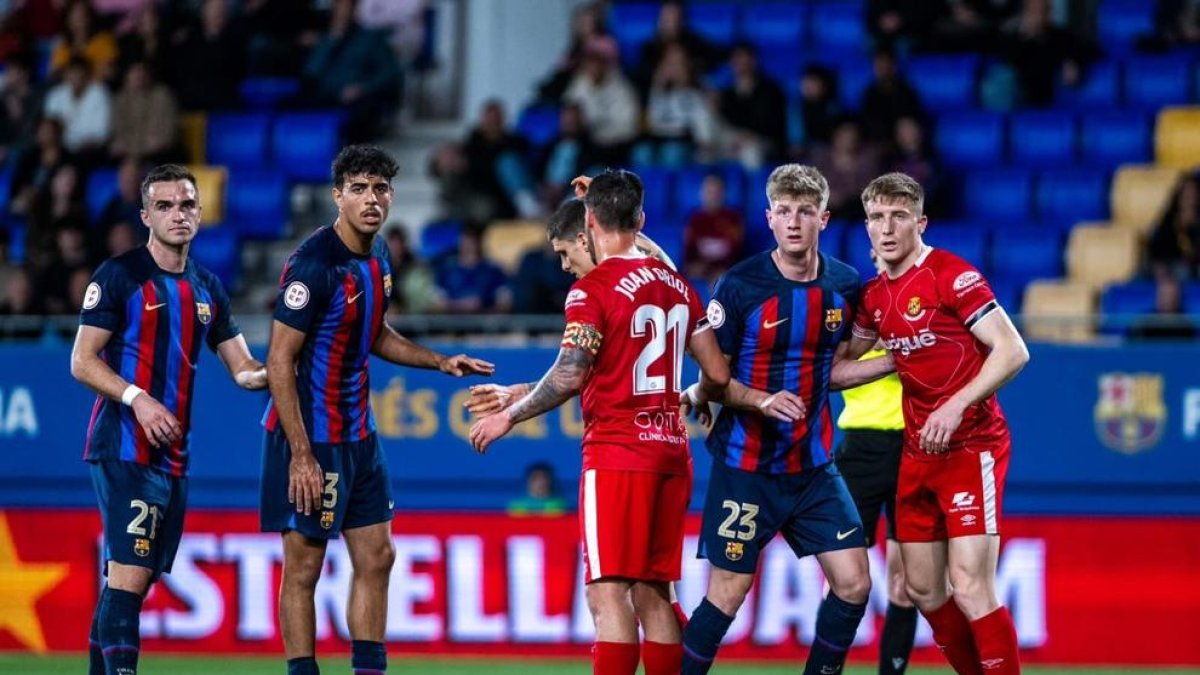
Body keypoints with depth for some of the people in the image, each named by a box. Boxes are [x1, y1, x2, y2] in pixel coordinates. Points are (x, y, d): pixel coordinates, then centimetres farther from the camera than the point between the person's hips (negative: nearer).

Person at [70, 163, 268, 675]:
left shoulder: (207, 290, 15)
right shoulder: (119, 276, -4)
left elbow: (243, 369, 17)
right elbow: (82, 362, -6)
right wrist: (137, 398, -20)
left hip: (174, 454, 7)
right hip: (124, 449, -7)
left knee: (125, 581, 9)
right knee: (129, 574, -16)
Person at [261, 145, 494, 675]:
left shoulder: (378, 256, 7)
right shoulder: (314, 263, -19)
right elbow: (279, 362, -20)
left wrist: (441, 362, 13)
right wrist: (302, 455, -23)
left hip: (358, 436, 9)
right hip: (309, 438, -9)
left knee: (376, 557, 9)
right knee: (303, 566, -3)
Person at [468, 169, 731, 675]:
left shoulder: (593, 289, -9)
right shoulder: (678, 286, 11)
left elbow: (570, 376, -17)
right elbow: (717, 375, 12)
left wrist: (509, 417, -5)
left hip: (617, 451, -7)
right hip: (670, 449, 7)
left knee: (608, 592, -9)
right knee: (653, 593, 12)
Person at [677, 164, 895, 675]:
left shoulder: (845, 286, 2)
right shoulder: (740, 286, -13)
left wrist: (895, 362, 3)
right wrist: (763, 400, -24)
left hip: (813, 465, 5)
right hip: (745, 466, -5)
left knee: (853, 583, -1)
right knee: (728, 593, -4)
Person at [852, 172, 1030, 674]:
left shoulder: (952, 276, -13)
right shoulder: (875, 295, 9)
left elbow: (1013, 350, -18)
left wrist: (957, 406, -25)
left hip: (972, 447, -8)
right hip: (918, 452, 8)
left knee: (970, 589, -15)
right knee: (923, 589, 10)